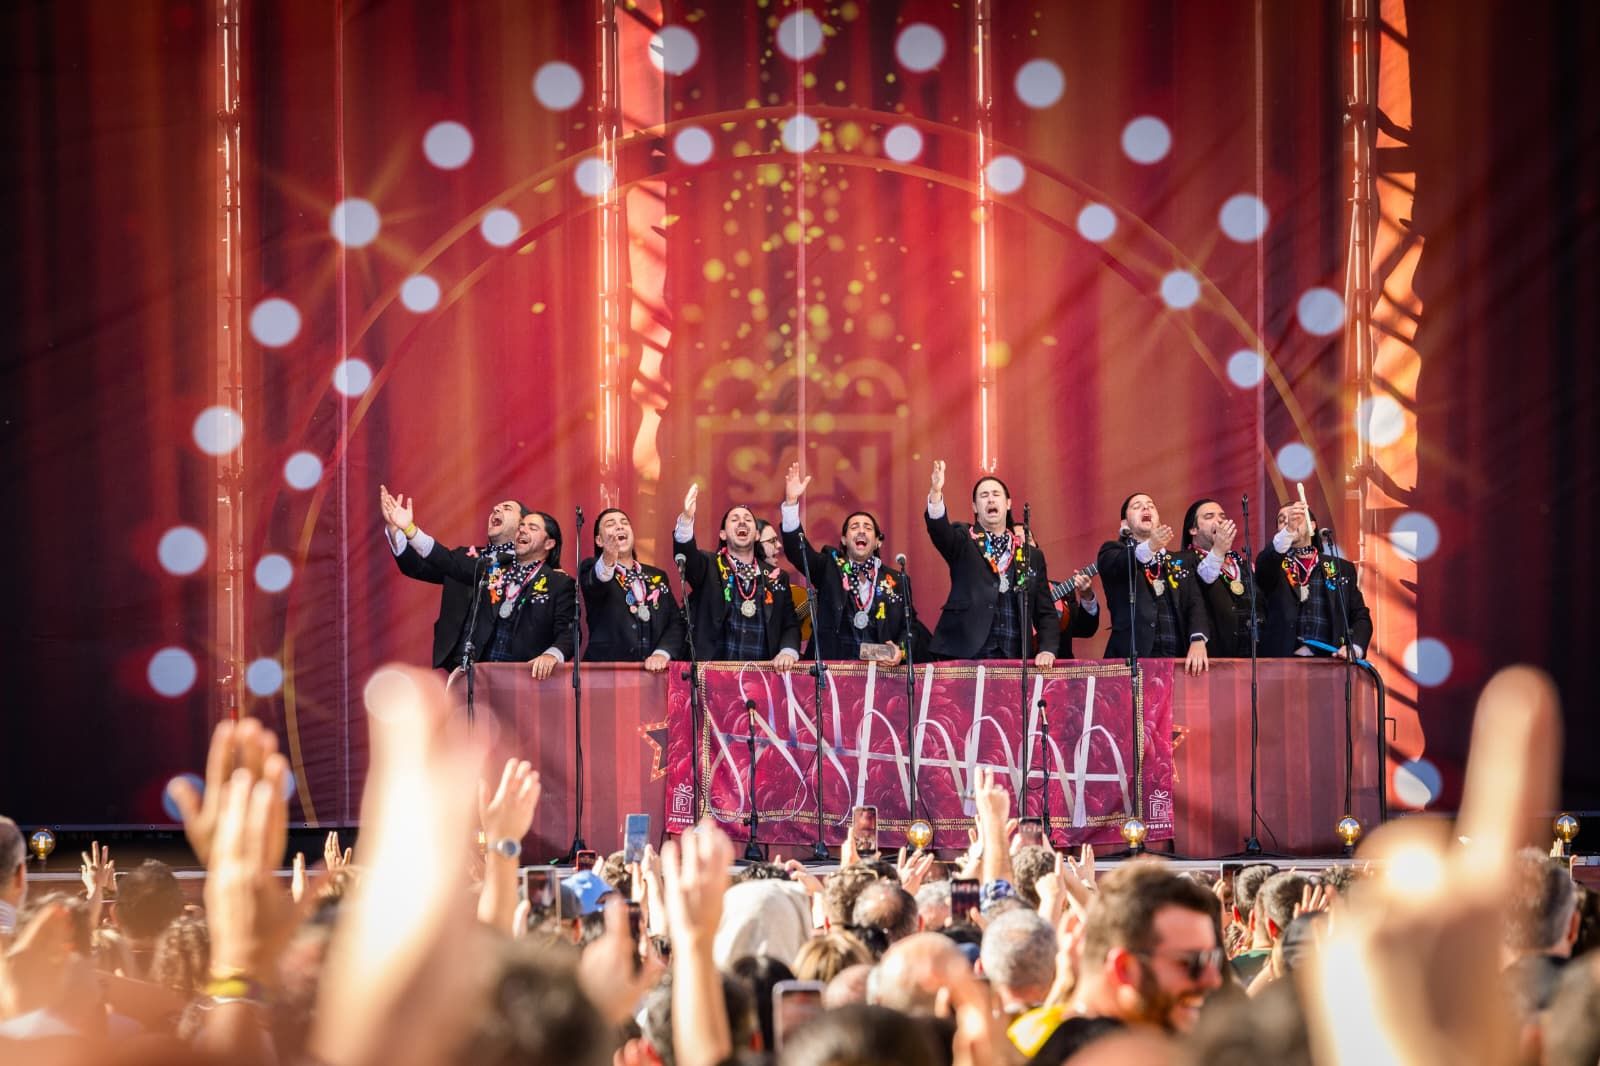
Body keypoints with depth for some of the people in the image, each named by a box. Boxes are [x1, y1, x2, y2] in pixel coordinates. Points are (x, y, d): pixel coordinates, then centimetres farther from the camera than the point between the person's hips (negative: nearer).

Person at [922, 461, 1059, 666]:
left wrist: (1047, 650, -3)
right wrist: (936, 493, -33)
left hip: (1015, 660, 3)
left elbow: (1045, 614, 15)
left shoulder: (1032, 556, 16)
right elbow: (939, 530, -14)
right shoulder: (964, 541, 9)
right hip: (965, 656, -3)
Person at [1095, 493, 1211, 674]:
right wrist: (1149, 546, -34)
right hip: (1131, 660, -3)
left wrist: (1198, 640, -12)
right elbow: (1119, 564, -12)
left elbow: (1194, 604, 8)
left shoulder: (1180, 562, 21)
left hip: (1178, 661, 3)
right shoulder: (1114, 552, 12)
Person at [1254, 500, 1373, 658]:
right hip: (1282, 661, -1)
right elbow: (1262, 566, -10)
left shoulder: (1342, 569, 17)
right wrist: (1288, 531, -26)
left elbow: (1361, 617, 13)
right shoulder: (1273, 566, 13)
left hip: (1328, 662, 1)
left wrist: (1355, 648, -8)